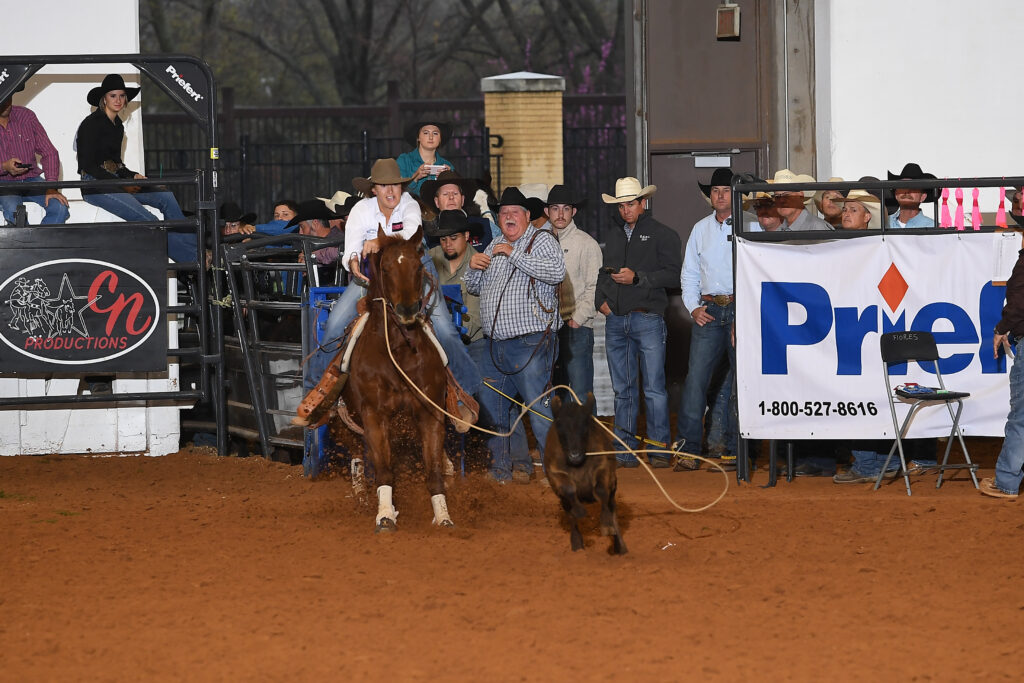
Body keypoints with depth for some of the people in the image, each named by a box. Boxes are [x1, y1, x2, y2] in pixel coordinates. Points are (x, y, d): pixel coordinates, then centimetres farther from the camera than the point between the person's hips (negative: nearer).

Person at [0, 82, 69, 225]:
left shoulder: (26, 116, 2)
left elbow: (49, 153, 1)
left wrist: (51, 187, -13)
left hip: (30, 179, 3)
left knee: (59, 207, -24)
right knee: (13, 210, -35)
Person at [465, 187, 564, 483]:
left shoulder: (542, 240, 0)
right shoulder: (494, 247, 20)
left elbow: (557, 272, -19)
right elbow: (475, 288, 25)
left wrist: (515, 254, -19)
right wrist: (473, 268, 3)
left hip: (530, 344, -7)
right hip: (495, 344, 7)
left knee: (539, 408, -10)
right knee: (490, 407, 10)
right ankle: (501, 467, 19)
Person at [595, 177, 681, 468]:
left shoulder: (662, 235, 4)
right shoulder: (614, 237, 21)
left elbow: (672, 274, -5)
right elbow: (603, 273, 27)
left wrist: (637, 278, -13)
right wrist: (601, 299, 9)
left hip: (647, 320, -5)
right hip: (615, 320, 5)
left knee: (654, 389, -7)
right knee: (623, 389, 6)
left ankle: (659, 449, -3)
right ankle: (625, 451, 9)